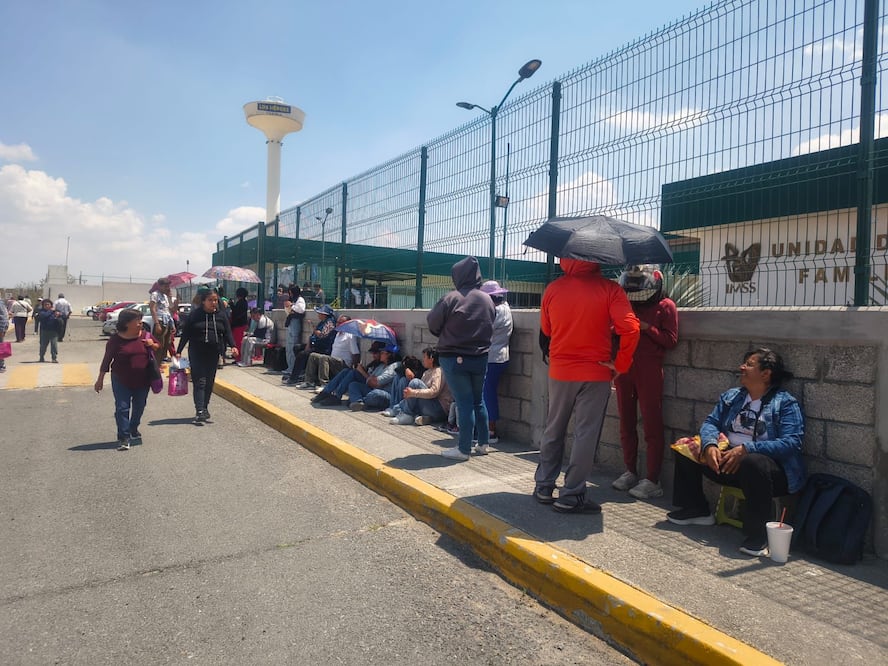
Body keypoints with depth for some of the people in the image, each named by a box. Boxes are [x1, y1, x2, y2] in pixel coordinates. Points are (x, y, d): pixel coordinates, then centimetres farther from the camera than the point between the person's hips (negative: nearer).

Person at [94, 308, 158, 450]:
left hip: (143, 380, 4)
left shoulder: (146, 335, 2)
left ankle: (133, 431, 35)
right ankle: (123, 438, -1)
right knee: (122, 408, -6)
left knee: (139, 407, 14)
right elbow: (107, 360, -2)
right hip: (121, 381, -4)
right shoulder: (116, 339, -7)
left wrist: (152, 345, -9)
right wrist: (100, 379, 0)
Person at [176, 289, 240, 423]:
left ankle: (205, 408, 22)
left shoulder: (220, 316, 7)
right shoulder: (195, 315, -1)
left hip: (213, 354, 3)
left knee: (210, 382, 9)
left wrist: (233, 346, -9)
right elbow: (185, 334, 0)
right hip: (197, 353, -3)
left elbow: (227, 332, 8)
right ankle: (199, 411, -12)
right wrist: (178, 351, -4)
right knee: (200, 382, -9)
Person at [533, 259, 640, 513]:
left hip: (559, 372, 3)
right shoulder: (609, 289, -9)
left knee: (553, 430, 16)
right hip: (595, 373, -3)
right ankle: (571, 496, 8)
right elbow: (630, 329, -18)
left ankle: (543, 487, 23)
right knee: (586, 435, 4)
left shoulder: (553, 289, 0)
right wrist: (621, 364, -7)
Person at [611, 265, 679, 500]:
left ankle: (652, 481, 0)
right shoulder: (627, 304, 15)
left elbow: (671, 340, -6)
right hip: (624, 368, 6)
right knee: (626, 424, 10)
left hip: (649, 371, -6)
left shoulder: (665, 306, 0)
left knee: (652, 425, -3)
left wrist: (646, 328, -14)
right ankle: (630, 472, 21)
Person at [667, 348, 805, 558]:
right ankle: (695, 509, 12)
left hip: (767, 467, -7)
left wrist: (746, 449, -28)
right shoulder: (731, 396, 12)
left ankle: (758, 533, -27)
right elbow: (711, 422, 7)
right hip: (726, 461, 7)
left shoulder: (785, 403, -7)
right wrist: (710, 445, -17)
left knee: (753, 463, -41)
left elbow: (791, 442, -19)